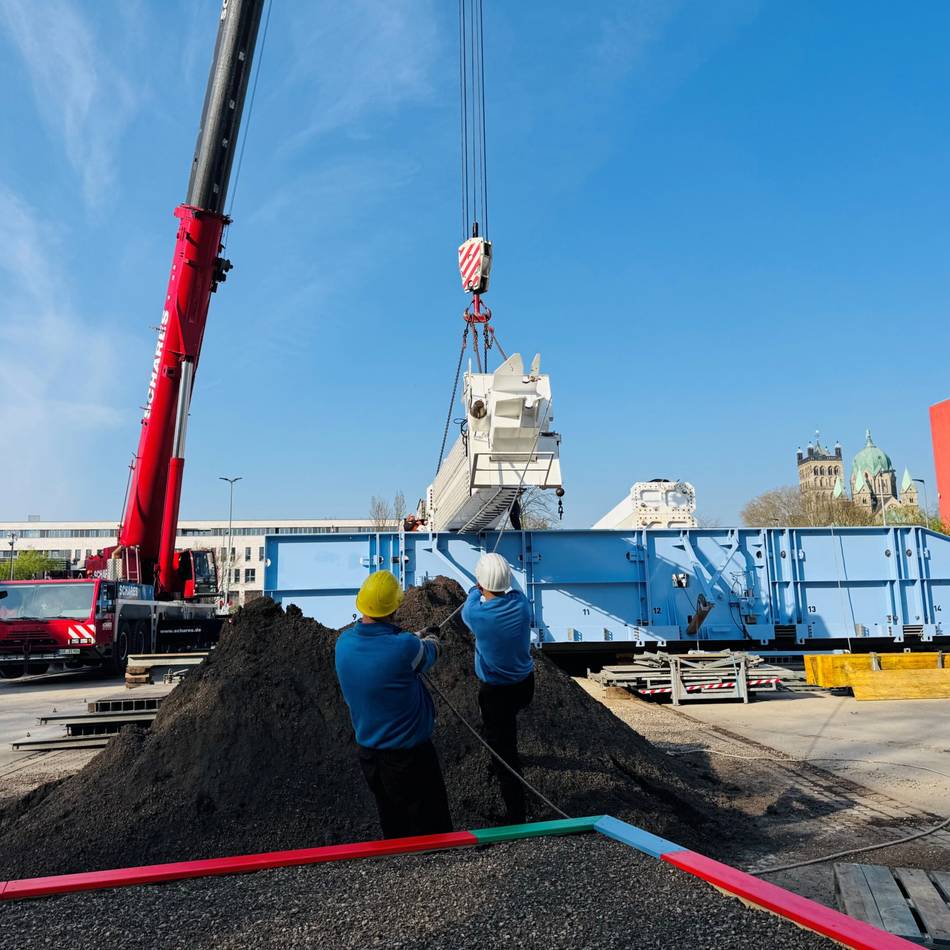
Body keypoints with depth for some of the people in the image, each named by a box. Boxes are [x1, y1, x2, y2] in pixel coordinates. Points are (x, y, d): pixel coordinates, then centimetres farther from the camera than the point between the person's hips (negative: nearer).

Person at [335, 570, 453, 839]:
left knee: (393, 827, 25)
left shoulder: (343, 642, -10)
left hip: (367, 753, 6)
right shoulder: (405, 647, -27)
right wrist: (430, 641, 19)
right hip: (408, 754, -6)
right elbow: (430, 653, -5)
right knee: (432, 828, 13)